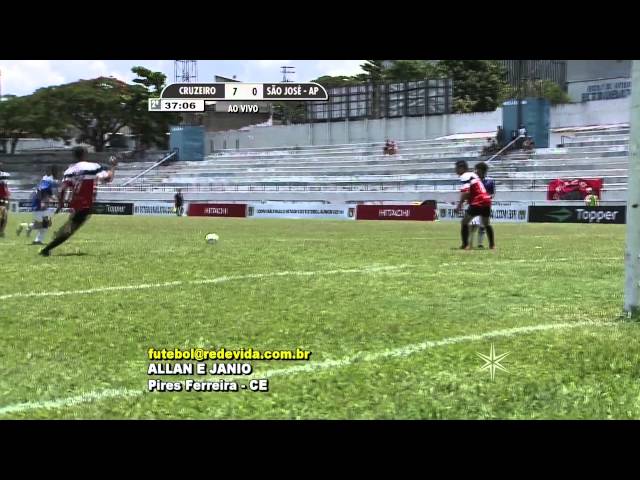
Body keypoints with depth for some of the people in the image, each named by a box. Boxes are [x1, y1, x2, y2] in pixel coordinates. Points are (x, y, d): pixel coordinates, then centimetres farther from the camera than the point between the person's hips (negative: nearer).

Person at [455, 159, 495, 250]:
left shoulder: (464, 176, -7)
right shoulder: (473, 174, 21)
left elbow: (465, 192, -20)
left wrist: (460, 203, -9)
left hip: (477, 203, -9)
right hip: (486, 201, 9)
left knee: (464, 222, 2)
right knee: (487, 224, 23)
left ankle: (465, 245, -2)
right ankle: (492, 244, 28)